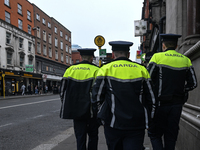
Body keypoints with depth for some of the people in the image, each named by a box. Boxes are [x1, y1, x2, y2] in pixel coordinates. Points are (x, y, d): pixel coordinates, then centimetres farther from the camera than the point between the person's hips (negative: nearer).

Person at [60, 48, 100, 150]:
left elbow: (63, 90, 7)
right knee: (93, 136, 14)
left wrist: (67, 107, 15)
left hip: (76, 111, 3)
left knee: (80, 138, 9)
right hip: (91, 111, -2)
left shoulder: (70, 70, 5)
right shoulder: (96, 71, -5)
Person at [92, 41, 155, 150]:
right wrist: (146, 120, 17)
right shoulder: (141, 70, 6)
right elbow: (151, 99, 8)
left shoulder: (105, 69, 0)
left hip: (113, 124, -1)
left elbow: (97, 97, -1)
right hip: (137, 126, 1)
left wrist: (102, 115, 12)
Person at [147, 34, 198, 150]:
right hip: (177, 104, 4)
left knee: (155, 134, 7)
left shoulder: (157, 57, -6)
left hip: (160, 103, -4)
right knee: (171, 136, 15)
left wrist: (153, 94, 5)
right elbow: (193, 84, 5)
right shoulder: (186, 60, 6)